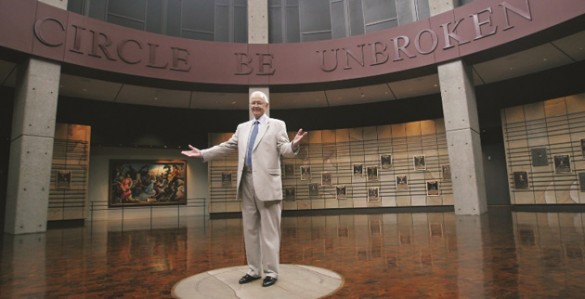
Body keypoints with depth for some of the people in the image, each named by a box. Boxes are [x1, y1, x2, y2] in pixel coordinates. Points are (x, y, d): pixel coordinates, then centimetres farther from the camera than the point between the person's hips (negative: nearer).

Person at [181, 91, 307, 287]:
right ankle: (254, 270, 24)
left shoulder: (277, 125, 4)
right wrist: (202, 153, 17)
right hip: (246, 183, 6)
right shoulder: (242, 128, 19)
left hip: (267, 183, -5)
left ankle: (271, 272, 11)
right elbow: (226, 147, 21)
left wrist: (294, 145, -29)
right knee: (250, 229, 12)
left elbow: (285, 151, -7)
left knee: (269, 230, 0)